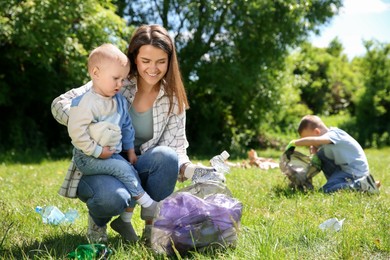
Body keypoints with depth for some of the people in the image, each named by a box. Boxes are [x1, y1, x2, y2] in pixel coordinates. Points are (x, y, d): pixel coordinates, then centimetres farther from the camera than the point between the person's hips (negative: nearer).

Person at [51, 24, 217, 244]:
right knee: (114, 197, -36)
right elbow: (59, 105, -15)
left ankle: (153, 227, -10)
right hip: (97, 169, -2)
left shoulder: (173, 100, -3)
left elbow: (176, 149, -8)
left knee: (166, 156, -30)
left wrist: (187, 168, -31)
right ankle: (98, 222, 2)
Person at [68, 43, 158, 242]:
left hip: (112, 154, 8)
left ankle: (125, 219, 5)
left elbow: (127, 126, 18)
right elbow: (76, 131, -23)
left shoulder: (119, 101, 8)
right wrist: (97, 151, -20)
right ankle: (147, 204, -10)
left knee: (132, 175, -8)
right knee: (123, 168, -23)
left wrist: (130, 149, 12)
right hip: (88, 158, -8)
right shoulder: (86, 102, -18)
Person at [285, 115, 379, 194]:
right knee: (320, 155, 8)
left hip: (356, 171, -9)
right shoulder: (326, 139, 10)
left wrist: (294, 143, -29)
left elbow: (313, 140, -36)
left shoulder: (334, 134, -19)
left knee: (326, 190, -20)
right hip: (344, 168, 9)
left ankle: (361, 184, -16)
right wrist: (315, 152, -12)